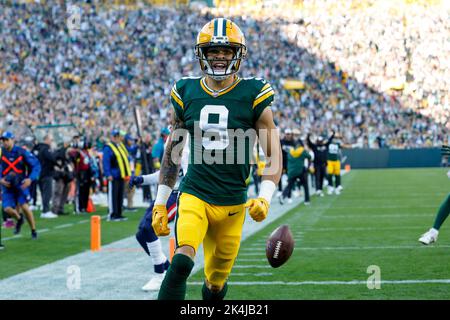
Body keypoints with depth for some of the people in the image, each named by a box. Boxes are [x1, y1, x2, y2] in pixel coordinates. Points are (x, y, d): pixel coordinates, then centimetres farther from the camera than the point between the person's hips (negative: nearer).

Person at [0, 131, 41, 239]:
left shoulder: (21, 152, -7)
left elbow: (36, 165, -4)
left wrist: (30, 179, -17)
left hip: (21, 184, -2)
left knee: (24, 206, -16)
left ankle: (33, 230, 4)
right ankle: (19, 219, 25)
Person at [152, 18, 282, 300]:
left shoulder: (253, 96, -3)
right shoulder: (186, 93, 4)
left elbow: (274, 154, -5)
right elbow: (173, 152, 14)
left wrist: (265, 197, -21)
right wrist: (161, 202, 12)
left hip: (232, 203, 0)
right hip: (194, 195, 0)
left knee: (216, 283, 10)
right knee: (181, 262, -26)